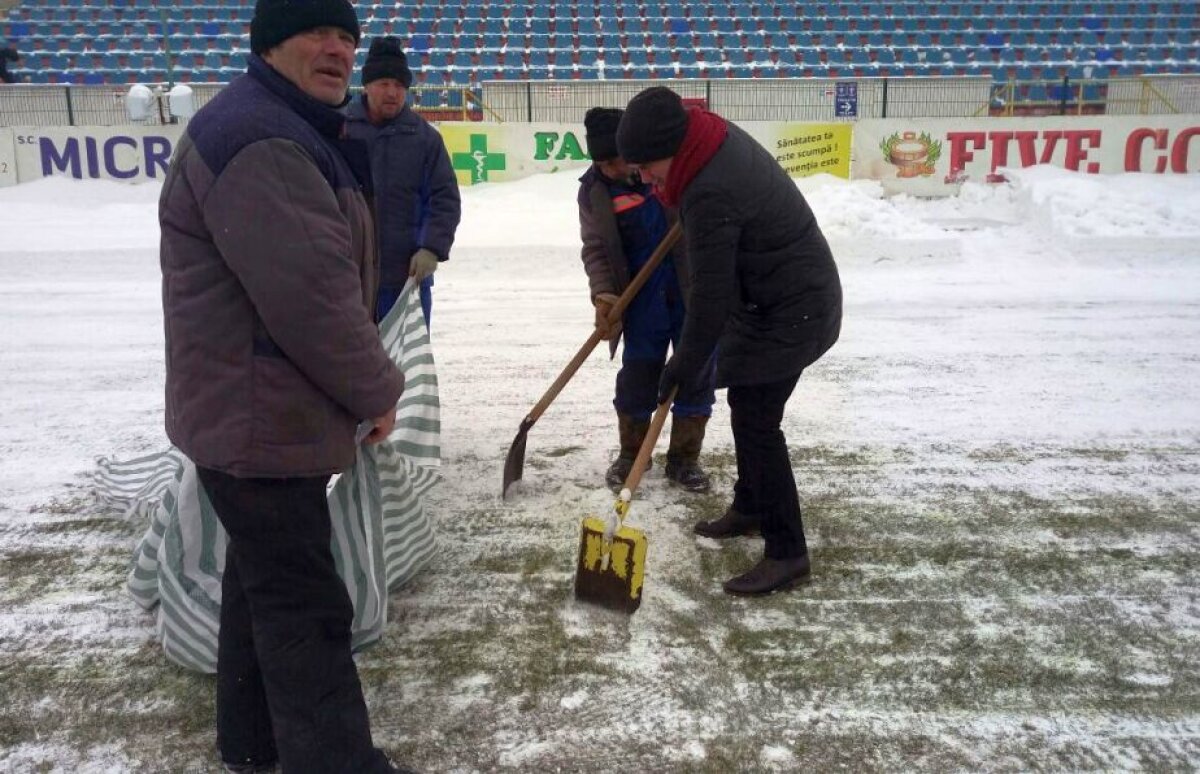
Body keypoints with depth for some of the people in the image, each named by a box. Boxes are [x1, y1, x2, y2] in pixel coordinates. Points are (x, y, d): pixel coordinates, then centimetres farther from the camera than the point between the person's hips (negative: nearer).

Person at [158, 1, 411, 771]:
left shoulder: (288, 133, 16)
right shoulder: (260, 143, -22)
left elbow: (324, 276, 20)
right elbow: (313, 298, -28)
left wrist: (361, 385, 16)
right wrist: (377, 391, -14)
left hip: (261, 411, 11)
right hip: (262, 420, -11)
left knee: (265, 577, 22)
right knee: (304, 604, -1)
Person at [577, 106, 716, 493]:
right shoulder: (594, 189, -3)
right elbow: (596, 248, -4)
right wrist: (604, 294, -18)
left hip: (697, 288, 0)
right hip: (643, 298, 1)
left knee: (696, 373, 5)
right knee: (637, 376, 6)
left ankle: (684, 457, 22)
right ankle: (631, 453, 28)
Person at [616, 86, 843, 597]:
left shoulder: (711, 194, -31)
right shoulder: (719, 137, -1)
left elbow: (710, 295, -26)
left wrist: (684, 366, -15)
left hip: (791, 310, -10)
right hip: (784, 292, 10)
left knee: (755, 421, -9)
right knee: (747, 407, 18)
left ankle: (787, 553, -1)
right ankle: (750, 506, 35)